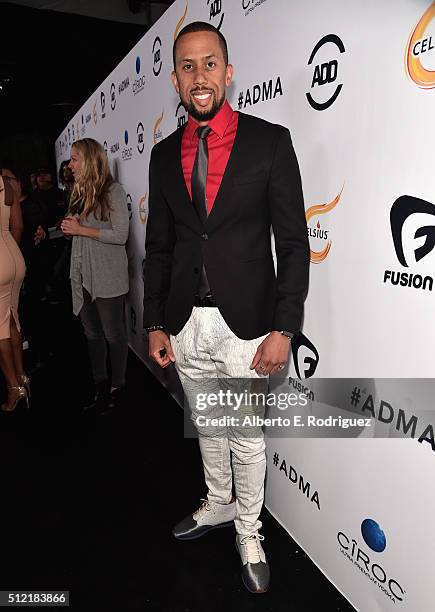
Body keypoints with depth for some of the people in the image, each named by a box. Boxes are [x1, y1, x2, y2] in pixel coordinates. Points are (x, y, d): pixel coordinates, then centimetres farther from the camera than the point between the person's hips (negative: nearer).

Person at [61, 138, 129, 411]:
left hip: (107, 278, -7)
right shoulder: (80, 193, 13)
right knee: (92, 333, 14)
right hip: (82, 275, 7)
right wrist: (69, 227, 0)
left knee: (113, 334, 5)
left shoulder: (114, 191, -10)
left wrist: (81, 229, -14)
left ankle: (117, 387, 20)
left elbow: (120, 235, -16)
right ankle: (100, 385, 27)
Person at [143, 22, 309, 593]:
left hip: (246, 324, -4)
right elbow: (158, 246, 10)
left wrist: (283, 329, -13)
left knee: (246, 435, 10)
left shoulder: (270, 141, -5)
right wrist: (155, 324, 5)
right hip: (185, 325, 4)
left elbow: (294, 242, -7)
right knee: (207, 425, 21)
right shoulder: (165, 154, 7)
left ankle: (248, 531, 36)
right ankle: (219, 503, 47)